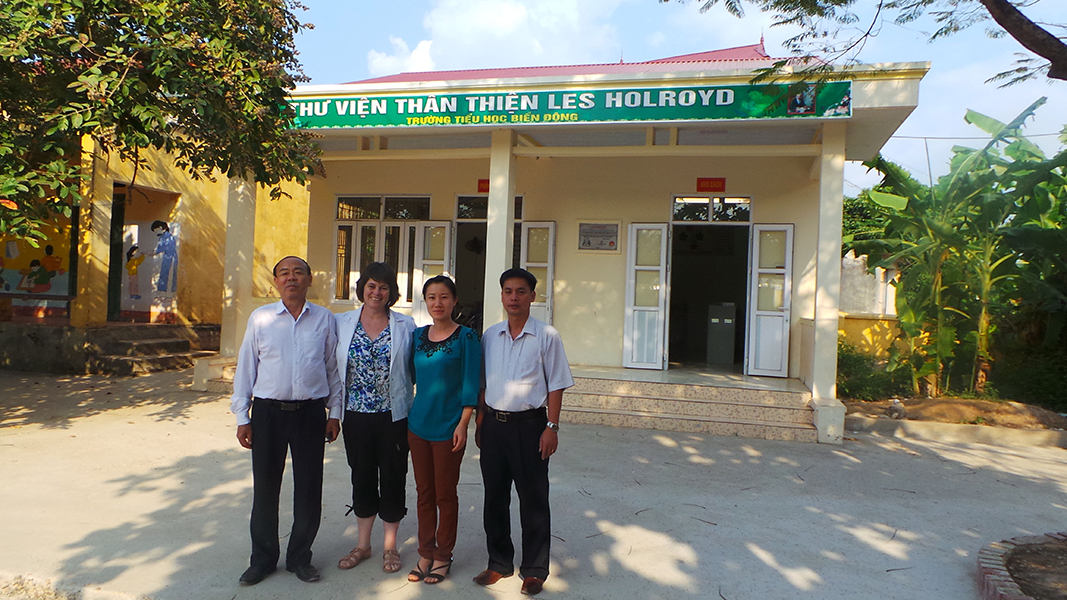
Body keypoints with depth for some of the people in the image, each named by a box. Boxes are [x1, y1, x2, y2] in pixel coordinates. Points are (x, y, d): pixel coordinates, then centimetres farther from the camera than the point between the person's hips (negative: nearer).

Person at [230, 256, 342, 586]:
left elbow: (333, 367, 8)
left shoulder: (324, 319, 3)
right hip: (268, 412, 0)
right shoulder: (260, 318, 2)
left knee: (309, 488, 7)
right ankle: (263, 559, 28)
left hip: (311, 412, 0)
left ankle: (300, 558, 26)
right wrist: (242, 416, 3)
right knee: (265, 487, 9)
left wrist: (334, 412, 7)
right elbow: (245, 367, 5)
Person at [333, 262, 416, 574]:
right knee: (361, 478, 12)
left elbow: (415, 369, 1)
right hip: (356, 416, 2)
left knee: (393, 478, 7)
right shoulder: (343, 323, 4)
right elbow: (336, 369, 8)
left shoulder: (405, 325, -1)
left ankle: (390, 546, 24)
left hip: (393, 416, -2)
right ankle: (362, 545, 29)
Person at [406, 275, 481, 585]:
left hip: (448, 428, -4)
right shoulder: (417, 335, 7)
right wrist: (402, 419, 11)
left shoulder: (466, 337, -7)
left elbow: (471, 384, -9)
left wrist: (463, 424, -14)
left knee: (445, 495, 6)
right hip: (418, 425, 5)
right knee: (424, 493, 13)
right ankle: (425, 554, 26)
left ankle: (443, 556, 22)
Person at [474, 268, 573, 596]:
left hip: (529, 424, -4)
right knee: (494, 496, 13)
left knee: (533, 499, 5)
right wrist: (479, 423, 11)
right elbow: (482, 384, 14)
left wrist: (551, 427, -10)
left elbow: (555, 385, -4)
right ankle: (499, 562, 30)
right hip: (494, 423, 4)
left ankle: (534, 569, 20)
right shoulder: (490, 336, 8)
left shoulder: (546, 335, -5)